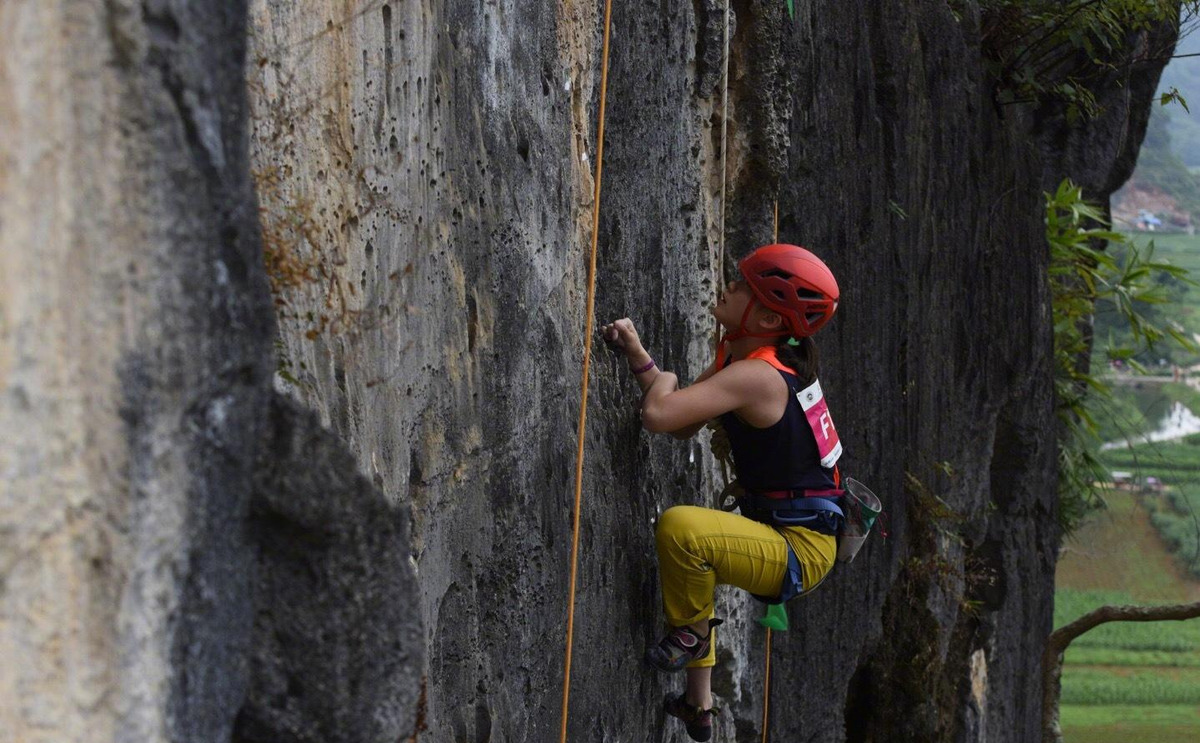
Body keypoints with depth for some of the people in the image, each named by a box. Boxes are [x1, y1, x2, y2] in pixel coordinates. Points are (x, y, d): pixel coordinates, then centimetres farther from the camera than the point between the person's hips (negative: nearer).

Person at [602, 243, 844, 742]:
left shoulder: (755, 376, -25)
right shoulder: (736, 354, 6)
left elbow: (659, 415, -34)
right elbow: (684, 426, 11)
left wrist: (664, 381, -11)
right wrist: (636, 354, 2)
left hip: (801, 551, -11)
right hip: (788, 536, 11)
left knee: (680, 526, -33)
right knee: (692, 565, 36)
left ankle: (690, 632, -4)